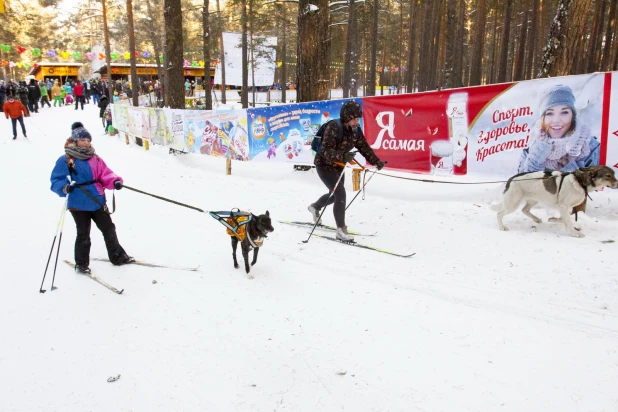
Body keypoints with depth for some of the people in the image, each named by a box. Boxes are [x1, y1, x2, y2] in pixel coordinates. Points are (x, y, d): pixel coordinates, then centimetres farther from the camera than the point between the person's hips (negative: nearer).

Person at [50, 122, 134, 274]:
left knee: (109, 229, 16)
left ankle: (117, 256, 32)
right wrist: (64, 188, -32)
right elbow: (56, 180, -11)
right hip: (79, 205, -5)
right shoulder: (65, 160, -10)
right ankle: (81, 263, 25)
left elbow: (105, 173, 3)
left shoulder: (94, 158, 4)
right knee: (83, 235, 6)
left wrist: (115, 181, -17)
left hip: (98, 202, 5)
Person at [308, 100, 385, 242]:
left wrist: (376, 161, -15)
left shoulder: (356, 130, -6)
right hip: (324, 164, -8)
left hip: (338, 165, 8)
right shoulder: (333, 127, -27)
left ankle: (315, 207, 51)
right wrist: (343, 156, -51)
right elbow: (327, 151, -35)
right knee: (340, 193, -19)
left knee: (336, 194, 22)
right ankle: (341, 230, -13)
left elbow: (364, 147, -2)